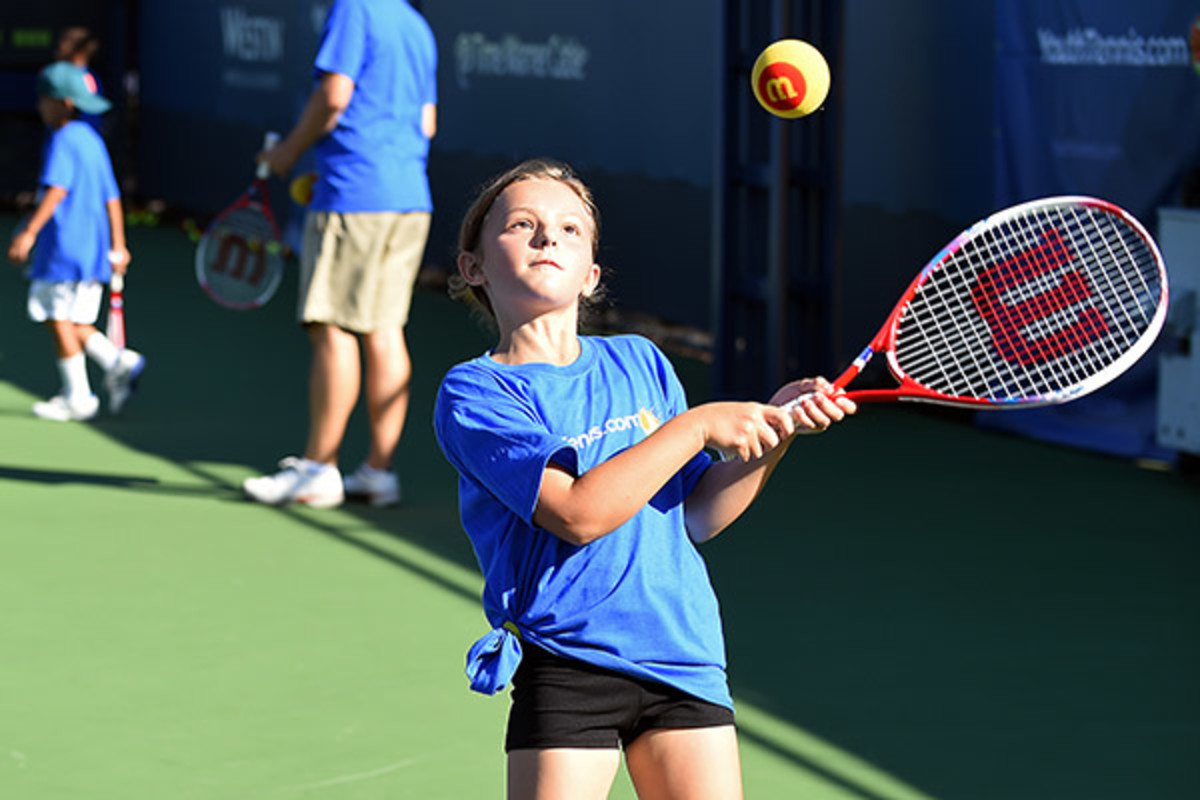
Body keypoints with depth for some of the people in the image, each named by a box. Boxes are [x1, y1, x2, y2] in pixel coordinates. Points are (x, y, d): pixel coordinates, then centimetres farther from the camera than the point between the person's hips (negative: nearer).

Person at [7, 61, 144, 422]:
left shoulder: (63, 141, -10)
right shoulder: (92, 141, 17)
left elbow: (57, 189, -23)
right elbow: (111, 197, 20)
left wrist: (29, 232, -28)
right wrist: (117, 246, 25)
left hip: (64, 246, -9)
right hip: (92, 248, 9)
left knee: (59, 318, -3)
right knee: (75, 321, 13)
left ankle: (77, 397, -2)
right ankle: (118, 361, -4)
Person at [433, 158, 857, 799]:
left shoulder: (640, 363, 12)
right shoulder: (473, 392, -6)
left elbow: (695, 519, 13)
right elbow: (579, 513, -19)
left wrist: (774, 426, 1)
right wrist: (699, 425, -15)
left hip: (686, 659, 5)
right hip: (567, 668, -5)